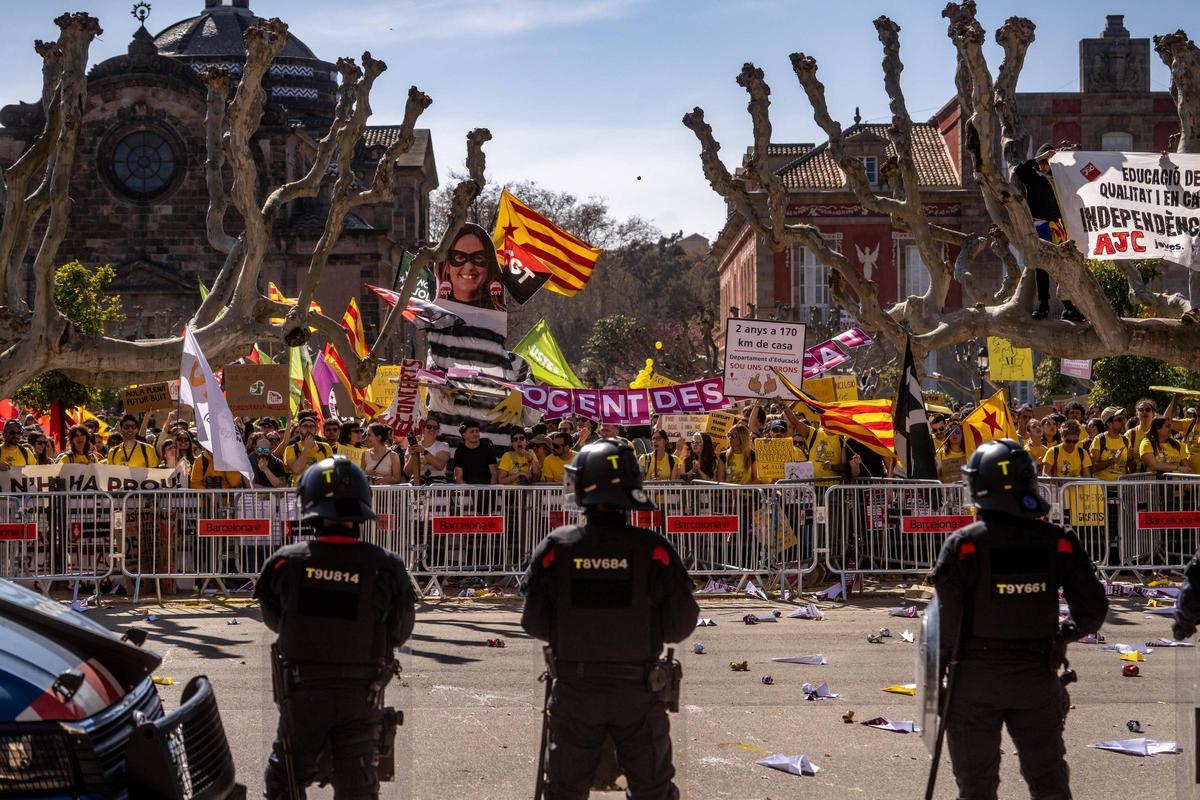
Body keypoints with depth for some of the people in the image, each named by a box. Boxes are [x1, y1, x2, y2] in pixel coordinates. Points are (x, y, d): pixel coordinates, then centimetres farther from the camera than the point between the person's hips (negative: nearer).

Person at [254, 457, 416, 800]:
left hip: (301, 693, 0)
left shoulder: (286, 562, -13)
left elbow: (274, 620, 4)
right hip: (360, 694, 0)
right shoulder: (386, 567, -14)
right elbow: (400, 632, -1)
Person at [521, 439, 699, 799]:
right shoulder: (653, 549, -12)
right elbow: (680, 625, -9)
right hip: (638, 692, -1)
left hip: (574, 690, 1)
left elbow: (535, 624, -5)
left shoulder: (556, 548, -10)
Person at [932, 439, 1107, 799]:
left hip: (975, 678, -2)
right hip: (1038, 676, 2)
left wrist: (942, 660, 3)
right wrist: (1066, 634, 19)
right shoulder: (1059, 542, -6)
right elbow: (1093, 609, -1)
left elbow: (948, 616, -13)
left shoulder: (963, 544, -13)